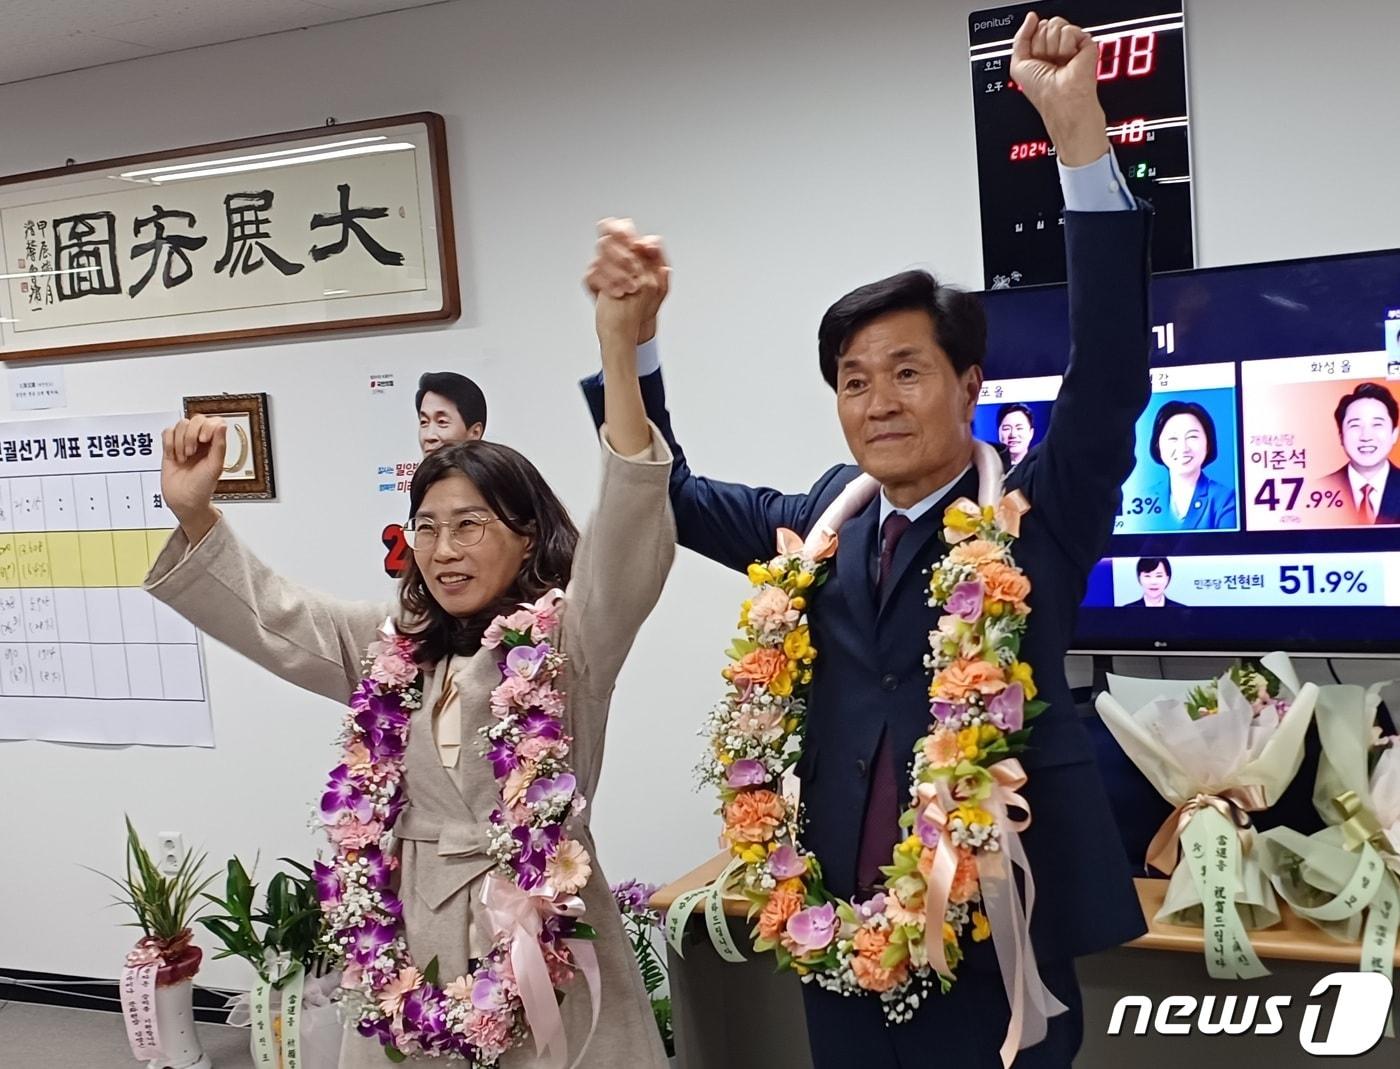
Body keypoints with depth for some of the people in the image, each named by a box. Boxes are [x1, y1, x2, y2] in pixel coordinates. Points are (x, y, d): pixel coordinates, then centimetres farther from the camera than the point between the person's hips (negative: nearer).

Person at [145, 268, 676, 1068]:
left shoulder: (569, 636, -8)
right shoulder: (392, 644, 12)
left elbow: (629, 544, -25)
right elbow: (275, 621, 13)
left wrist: (620, 349, -39)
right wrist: (196, 515, -6)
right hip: (411, 941, 5)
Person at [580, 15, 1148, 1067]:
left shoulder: (1039, 515, -6)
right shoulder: (823, 522, 6)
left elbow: (1110, 381, -20)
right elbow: (670, 493, 11)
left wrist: (1081, 134, -29)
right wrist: (632, 335, -3)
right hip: (842, 942, 4)